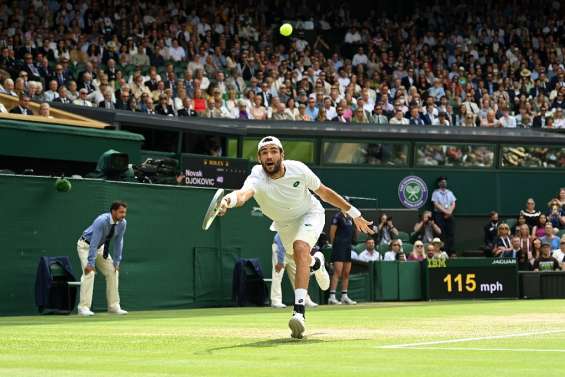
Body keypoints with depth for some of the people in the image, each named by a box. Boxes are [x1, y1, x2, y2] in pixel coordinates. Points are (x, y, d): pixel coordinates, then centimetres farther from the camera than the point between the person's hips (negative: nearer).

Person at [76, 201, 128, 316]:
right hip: (86, 246, -7)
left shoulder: (122, 223, -14)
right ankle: (84, 307, -22)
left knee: (113, 272, 2)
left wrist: (116, 262, -8)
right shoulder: (102, 221, -35)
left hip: (101, 247, 7)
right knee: (89, 272, -22)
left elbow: (118, 242, -6)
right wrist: (90, 263, -40)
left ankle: (114, 306, 8)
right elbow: (94, 242, -37)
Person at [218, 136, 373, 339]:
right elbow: (244, 193, -59)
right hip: (283, 224, 3)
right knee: (300, 260, 22)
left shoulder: (298, 170, -30)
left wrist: (353, 213, -10)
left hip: (310, 214, -3)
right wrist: (232, 199, -84)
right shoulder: (257, 179, -35)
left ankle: (299, 312, -37)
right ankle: (316, 263, 63)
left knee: (300, 248, -29)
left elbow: (323, 192, -14)